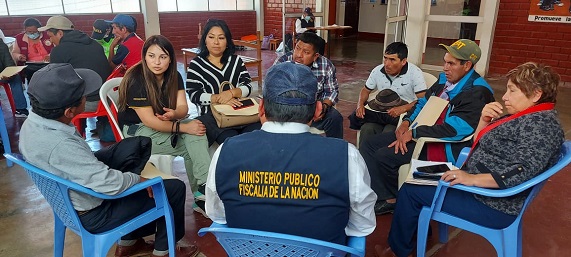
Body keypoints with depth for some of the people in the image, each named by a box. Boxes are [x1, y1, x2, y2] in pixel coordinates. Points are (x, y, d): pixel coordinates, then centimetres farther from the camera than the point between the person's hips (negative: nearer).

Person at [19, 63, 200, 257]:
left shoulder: (32, 123, -8)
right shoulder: (59, 145, -37)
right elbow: (111, 184, -34)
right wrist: (139, 179, -15)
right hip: (93, 215, -9)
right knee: (174, 188, -3)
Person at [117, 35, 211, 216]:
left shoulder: (174, 76, -1)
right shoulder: (136, 79, -20)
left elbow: (183, 108, -10)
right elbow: (149, 121, -23)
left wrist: (173, 114, -33)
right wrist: (183, 127, -27)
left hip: (163, 125, 6)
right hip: (138, 131, -5)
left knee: (197, 129, -22)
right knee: (191, 147, -22)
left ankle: (204, 187, -23)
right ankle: (201, 195, -14)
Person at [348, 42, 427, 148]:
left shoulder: (415, 73, -9)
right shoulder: (378, 71, 4)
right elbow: (366, 90, 17)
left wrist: (403, 108, -30)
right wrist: (360, 104, -5)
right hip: (380, 113, 4)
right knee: (366, 129, -27)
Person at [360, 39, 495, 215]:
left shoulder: (477, 93, -17)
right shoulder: (445, 79, 9)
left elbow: (455, 130, -27)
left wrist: (414, 133, -24)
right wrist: (407, 121, 1)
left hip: (446, 146, -9)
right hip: (419, 131, 9)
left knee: (384, 156, -21)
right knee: (369, 145, -1)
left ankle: (391, 199, 6)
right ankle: (379, 195, -2)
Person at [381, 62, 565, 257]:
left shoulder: (540, 124, -21)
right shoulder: (528, 117, 10)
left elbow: (522, 172, -33)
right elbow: (480, 145, 13)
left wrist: (472, 179, -34)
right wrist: (484, 120, -4)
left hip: (492, 204, -10)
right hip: (480, 188, 11)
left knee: (410, 190, -7)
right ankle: (418, 232, 31)